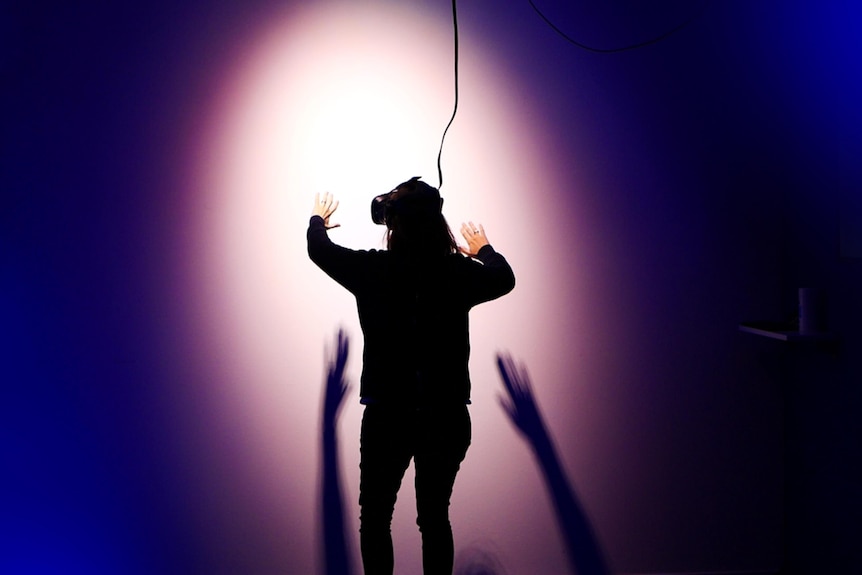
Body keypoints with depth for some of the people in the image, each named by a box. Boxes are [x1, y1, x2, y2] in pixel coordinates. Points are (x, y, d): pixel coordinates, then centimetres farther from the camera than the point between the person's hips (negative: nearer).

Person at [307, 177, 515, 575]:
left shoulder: (372, 270, -9)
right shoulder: (460, 273, -6)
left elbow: (319, 249, 12)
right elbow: (504, 278, 18)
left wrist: (318, 220, 34)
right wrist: (484, 250, 39)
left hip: (387, 414, -2)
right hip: (447, 415, 2)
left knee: (375, 517, 14)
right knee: (435, 516, 15)